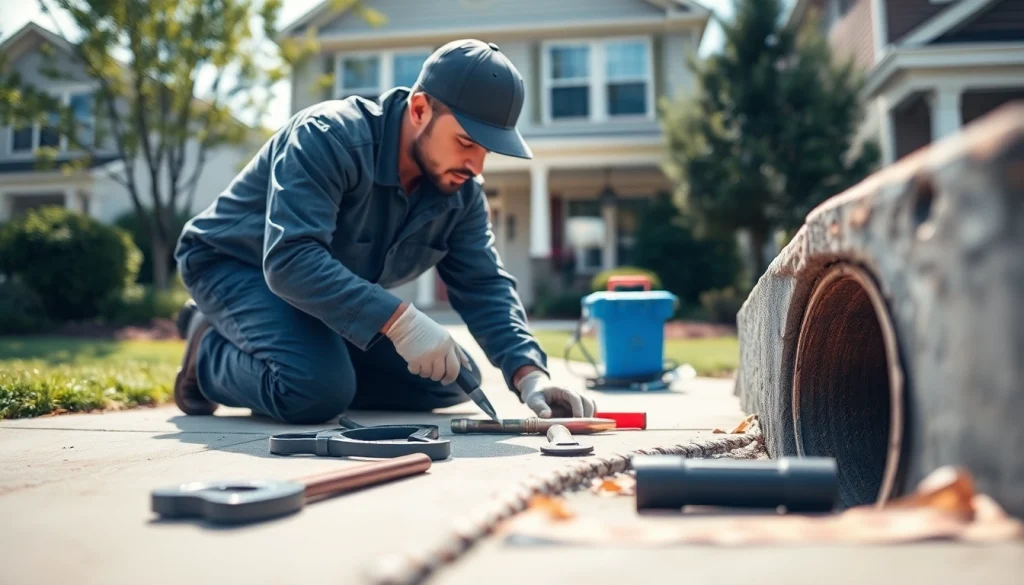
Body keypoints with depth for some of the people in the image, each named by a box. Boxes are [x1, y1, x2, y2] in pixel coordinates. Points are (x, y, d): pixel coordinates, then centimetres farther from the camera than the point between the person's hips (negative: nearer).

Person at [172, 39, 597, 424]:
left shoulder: (461, 190, -10)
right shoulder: (329, 138, -31)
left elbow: (485, 286, -11)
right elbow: (290, 260, -41)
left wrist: (529, 374, -28)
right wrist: (399, 319, -48)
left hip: (335, 301, 7)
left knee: (452, 381, 1)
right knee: (317, 390, -33)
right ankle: (211, 353, -3)